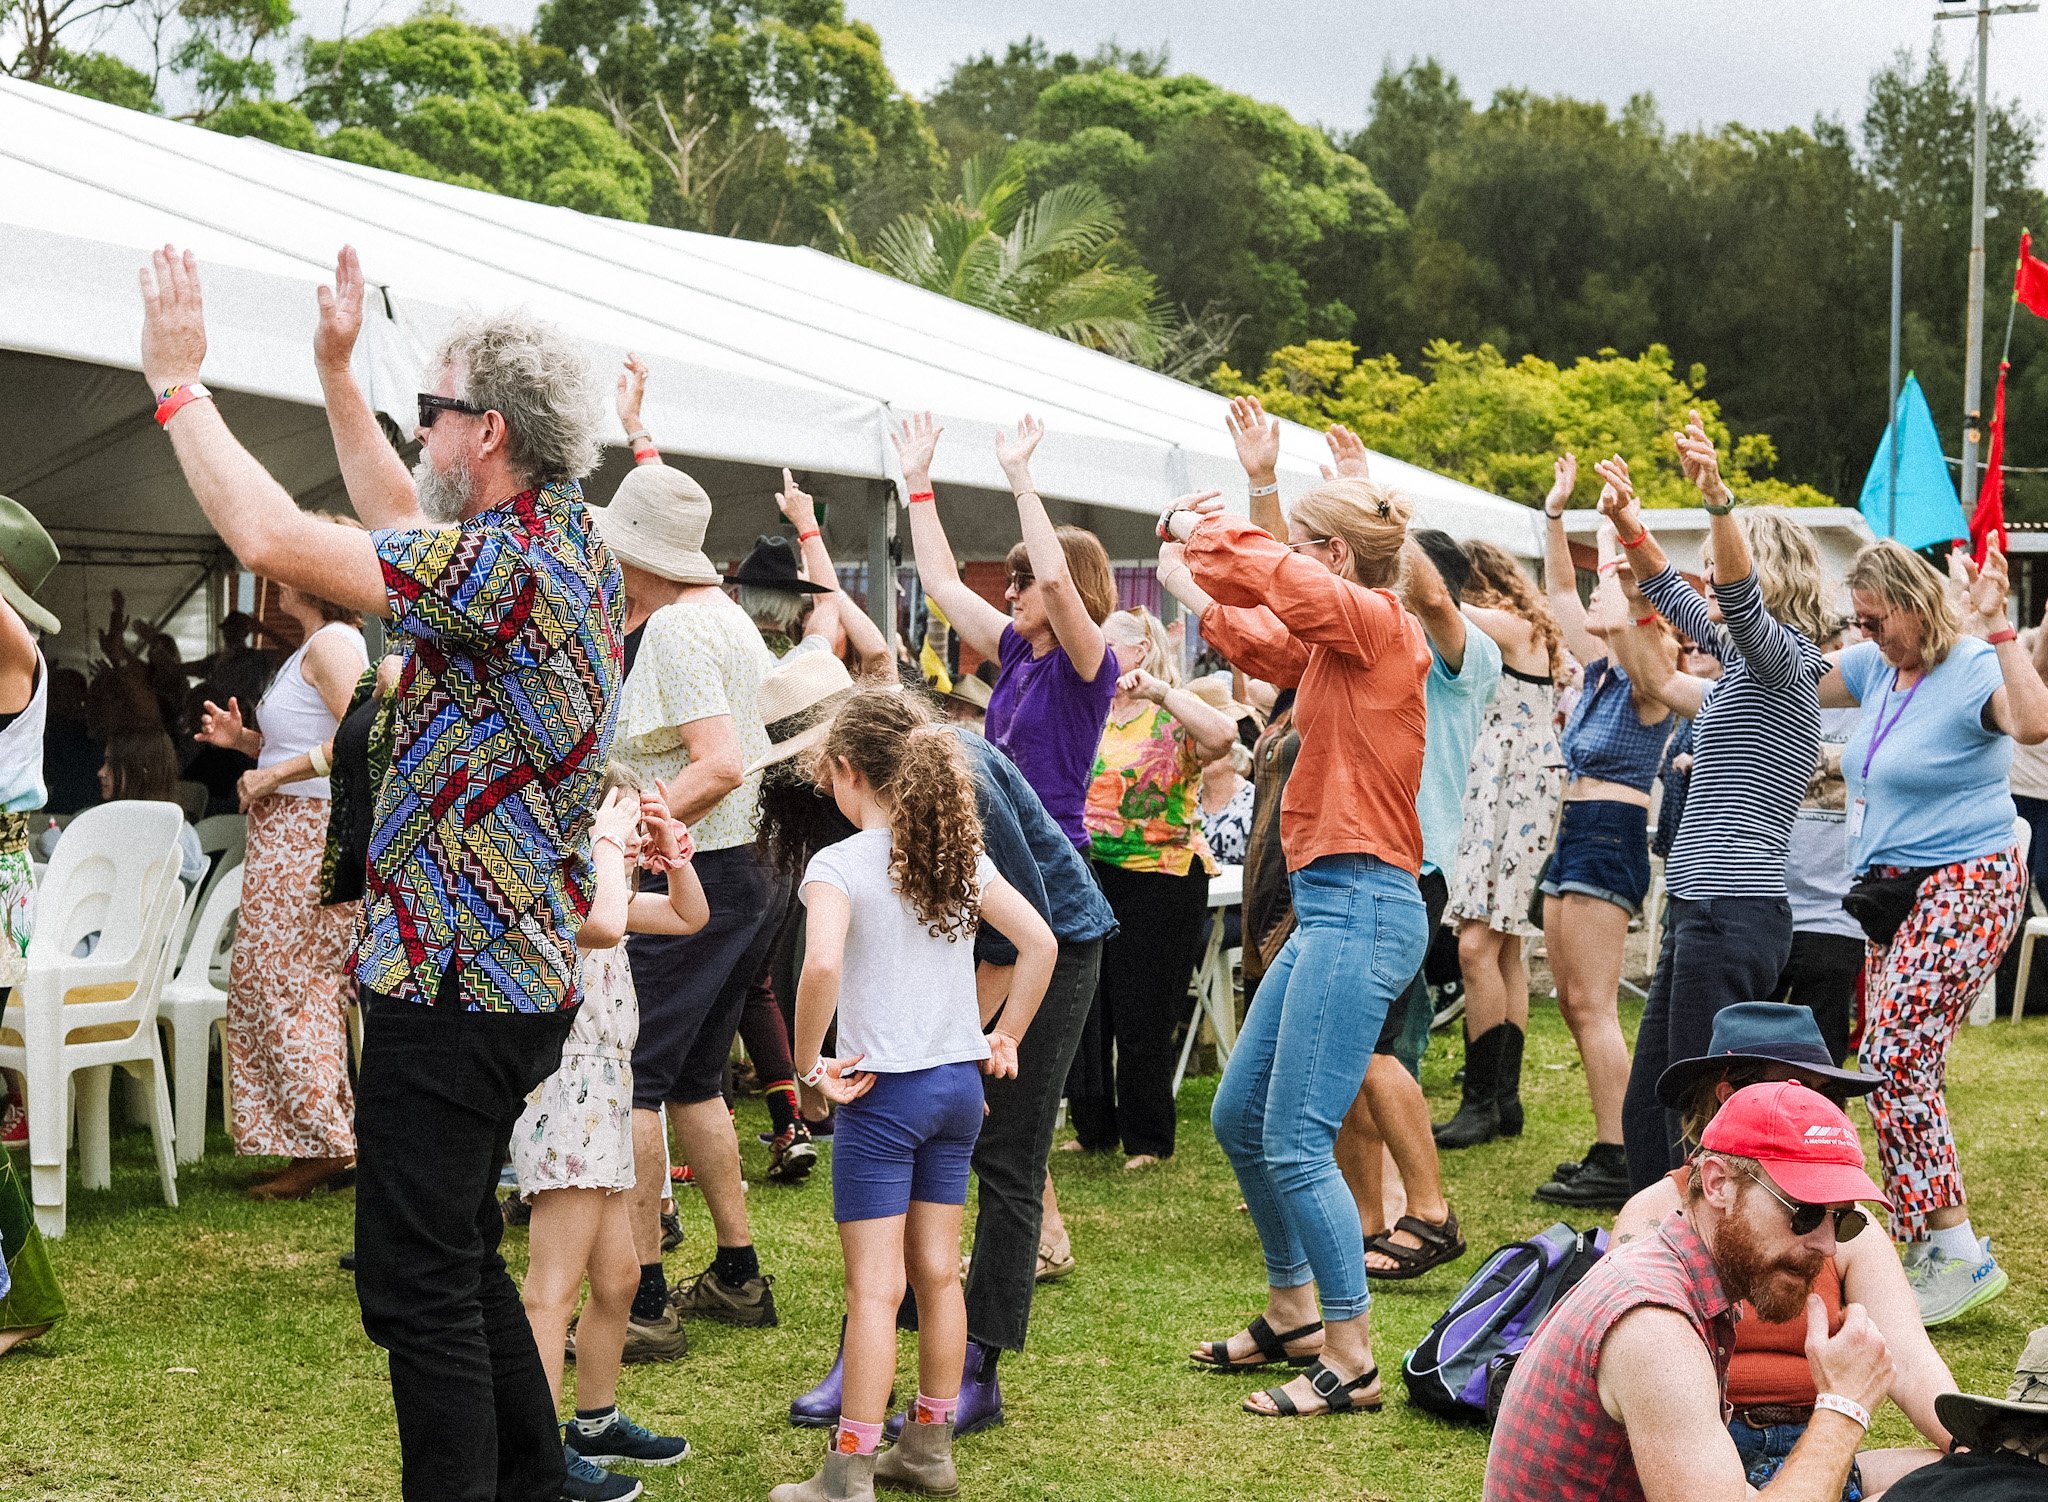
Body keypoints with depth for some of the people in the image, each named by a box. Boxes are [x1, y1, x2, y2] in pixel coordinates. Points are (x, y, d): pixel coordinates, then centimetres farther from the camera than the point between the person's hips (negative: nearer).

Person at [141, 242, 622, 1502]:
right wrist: (336, 370, 28)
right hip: (516, 973, 10)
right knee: (464, 1260, 20)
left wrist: (180, 379, -14)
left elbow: (271, 537, -26)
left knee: (417, 1290, -4)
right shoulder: (574, 545, 9)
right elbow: (403, 523, 27)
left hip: (455, 985, -10)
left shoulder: (510, 562, -20)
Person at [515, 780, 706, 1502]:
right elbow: (603, 924, -40)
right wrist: (606, 843, -26)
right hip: (563, 1103, -11)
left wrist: (672, 853, 6)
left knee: (617, 1277, 19)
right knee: (554, 1292, -8)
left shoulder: (597, 893, 14)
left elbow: (690, 916, 24)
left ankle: (596, 1423, 33)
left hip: (601, 1105, 11)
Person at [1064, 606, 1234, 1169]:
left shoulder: (1173, 719, -7)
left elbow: (1223, 736, -30)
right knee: (1081, 1008, 10)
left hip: (1157, 880, -6)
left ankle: (1148, 1140, 13)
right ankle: (1093, 1128, 24)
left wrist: (1159, 690, -26)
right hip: (1087, 875, 6)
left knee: (1141, 1017, 0)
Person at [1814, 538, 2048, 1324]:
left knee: (1894, 1067, -15)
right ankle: (1923, 1250, 16)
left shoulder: (1974, 669, -15)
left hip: (1964, 890, -9)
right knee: (1900, 1071, 8)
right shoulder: (1877, 667, 9)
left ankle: (1958, 1253, -8)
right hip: (1895, 892, 9)